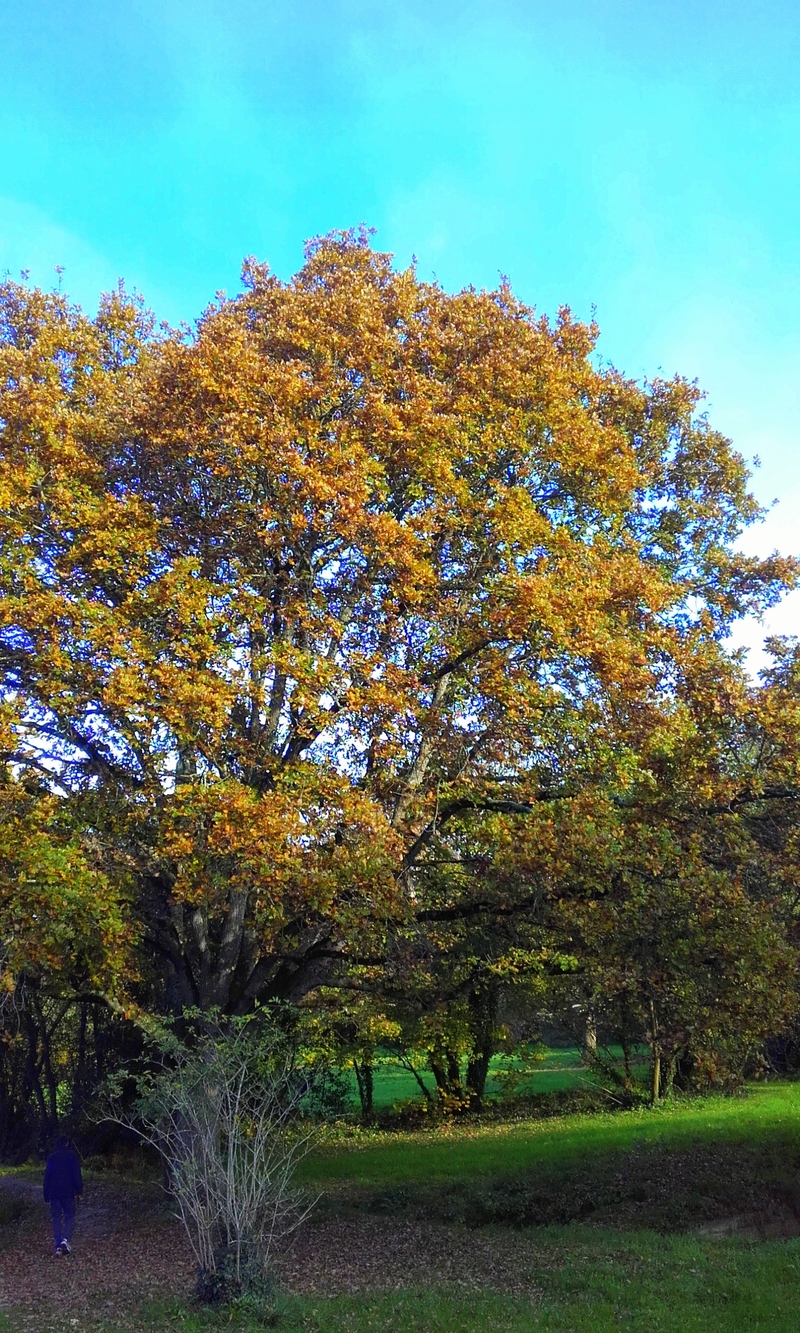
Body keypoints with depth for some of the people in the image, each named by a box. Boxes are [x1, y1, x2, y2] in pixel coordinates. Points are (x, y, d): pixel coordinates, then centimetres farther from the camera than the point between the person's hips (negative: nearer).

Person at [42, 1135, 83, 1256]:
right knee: (69, 1216, 7)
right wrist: (79, 1191, -1)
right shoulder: (72, 1155, -2)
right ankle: (66, 1239, -14)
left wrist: (46, 1195, 11)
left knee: (56, 1218, 9)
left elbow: (47, 1176, 6)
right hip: (68, 1192, -2)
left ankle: (58, 1246, 3)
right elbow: (77, 1175, -5)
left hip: (54, 1193, 2)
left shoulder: (51, 1157, 5)